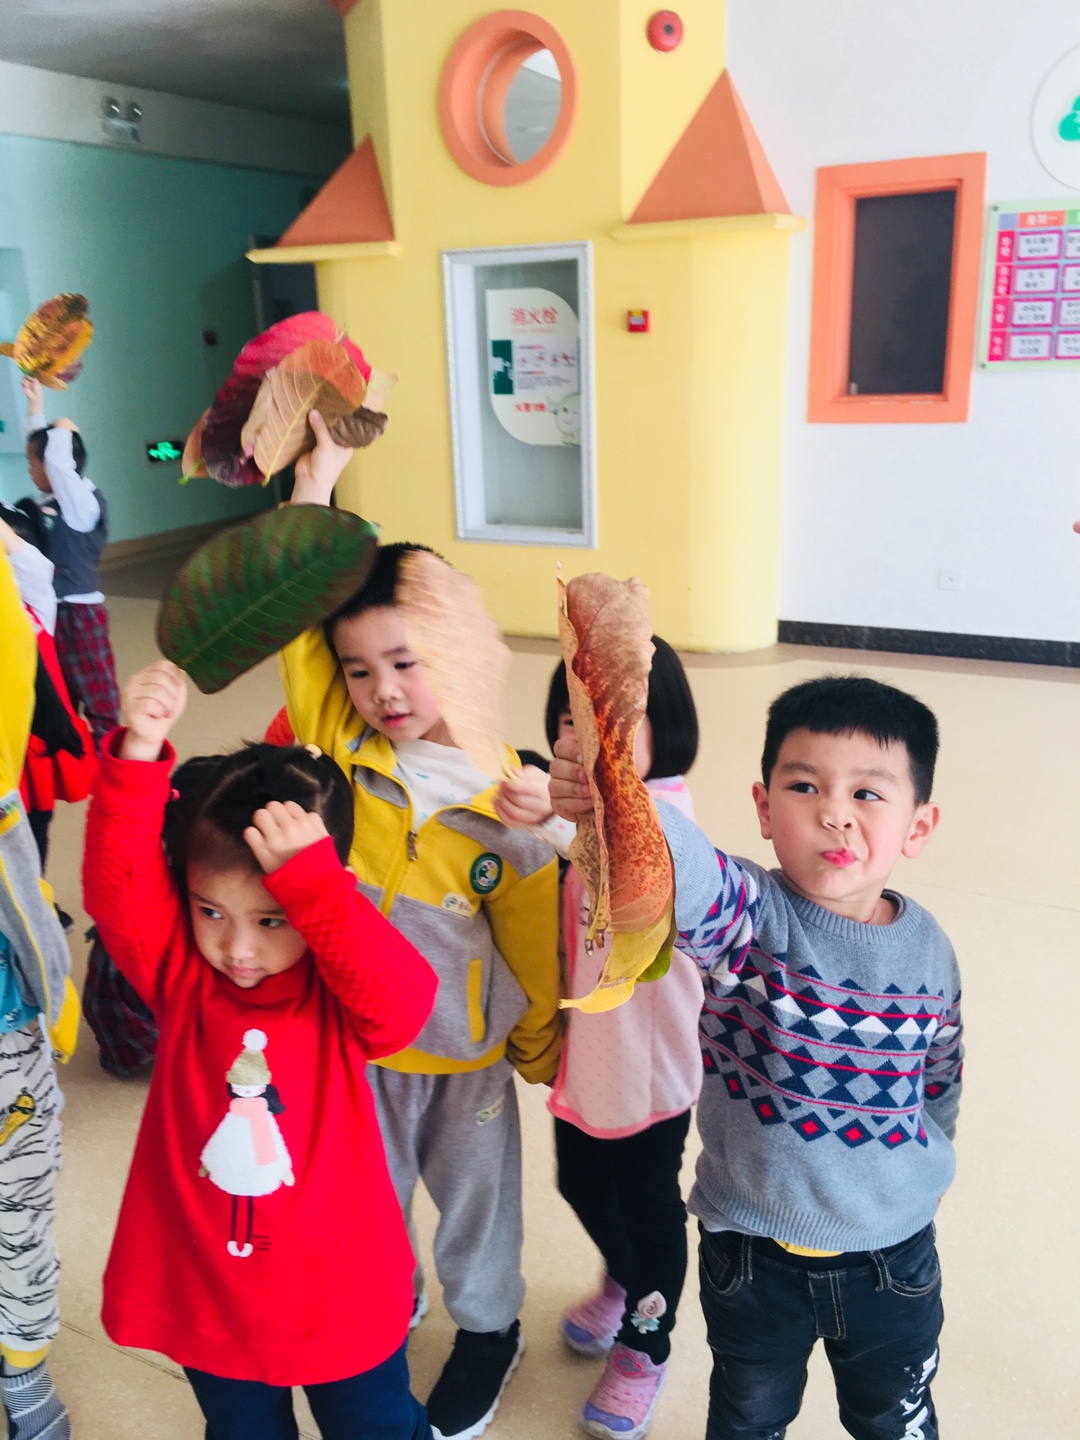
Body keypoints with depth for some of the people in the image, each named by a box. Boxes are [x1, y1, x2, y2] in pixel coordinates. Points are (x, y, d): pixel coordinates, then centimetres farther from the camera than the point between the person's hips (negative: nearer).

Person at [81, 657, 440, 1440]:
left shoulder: (342, 989, -19)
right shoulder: (180, 968, -13)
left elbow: (404, 999, -40)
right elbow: (118, 884, -28)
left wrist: (312, 878, -47)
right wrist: (140, 754, -42)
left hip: (341, 1295, -2)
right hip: (208, 1295, 2)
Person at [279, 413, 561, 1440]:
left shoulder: (503, 798, -17)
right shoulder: (337, 743, -13)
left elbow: (530, 933, -7)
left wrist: (541, 1044, 3)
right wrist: (320, 468, -26)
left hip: (462, 1049, -2)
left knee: (475, 1198, 21)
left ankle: (486, 1331, 49)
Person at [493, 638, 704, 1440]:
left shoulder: (663, 808, -26)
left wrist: (557, 818, -69)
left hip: (649, 1063, -7)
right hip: (583, 1052, 7)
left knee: (648, 1204, 14)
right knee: (582, 1183, 26)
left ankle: (646, 1347, 41)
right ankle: (623, 1282, 57)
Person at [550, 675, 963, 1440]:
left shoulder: (929, 950, -12)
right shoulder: (751, 917, -24)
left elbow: (940, 1082, 5)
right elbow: (686, 875, -48)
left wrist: (916, 1170, 0)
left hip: (894, 1256, 2)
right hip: (753, 1252, -1)